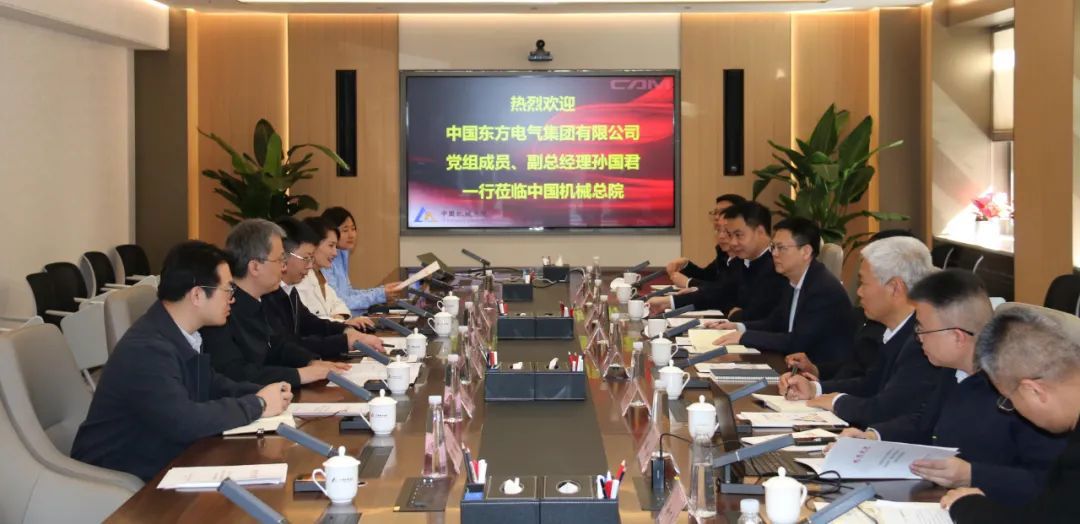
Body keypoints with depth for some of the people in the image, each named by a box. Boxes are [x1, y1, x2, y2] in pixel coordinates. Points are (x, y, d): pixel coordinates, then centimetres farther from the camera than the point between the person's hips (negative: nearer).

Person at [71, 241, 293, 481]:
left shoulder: (185, 333, 2)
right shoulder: (146, 349, -25)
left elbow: (208, 385, 17)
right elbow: (185, 422, -32)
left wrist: (262, 392, -1)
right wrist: (257, 405, -19)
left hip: (163, 461, 8)